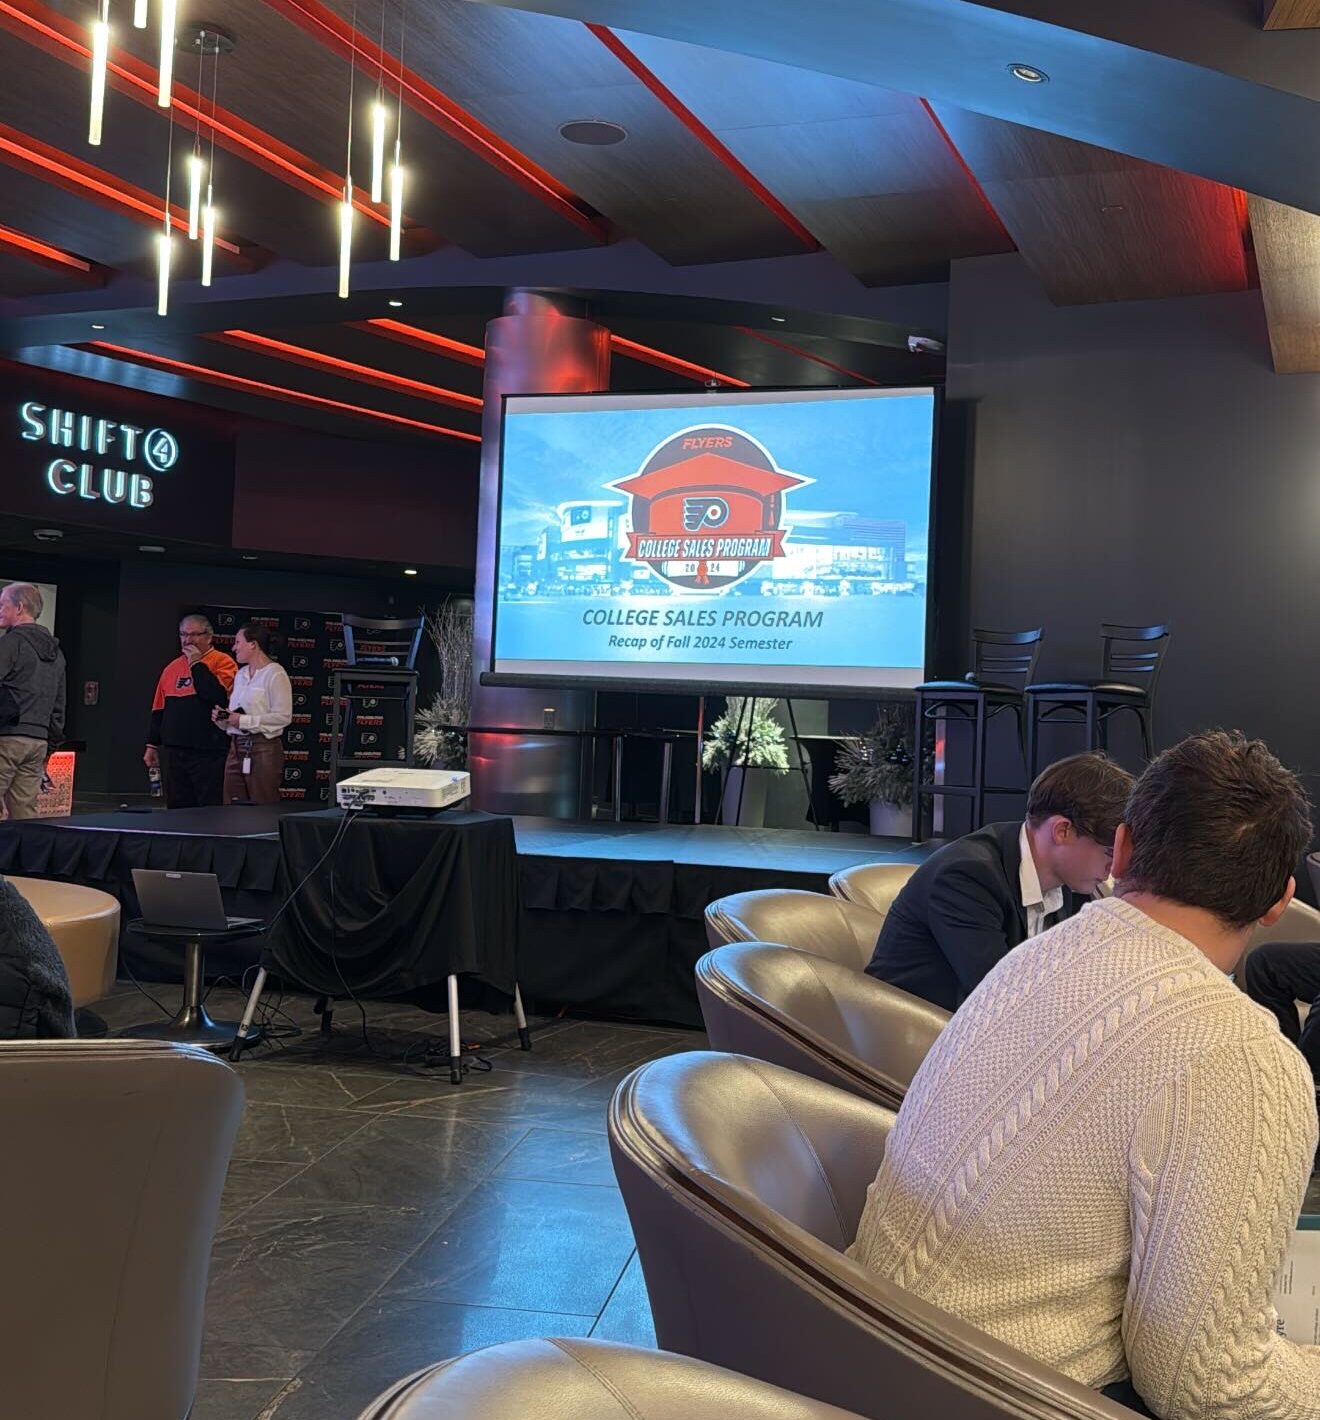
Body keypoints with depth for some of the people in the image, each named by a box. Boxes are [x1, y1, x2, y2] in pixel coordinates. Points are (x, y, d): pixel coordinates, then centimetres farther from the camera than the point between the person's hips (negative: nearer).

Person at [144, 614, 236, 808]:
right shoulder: (172, 667, 16)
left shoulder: (222, 662, -3)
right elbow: (159, 710, 20)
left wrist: (197, 664, -13)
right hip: (172, 753, 6)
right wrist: (152, 745, 18)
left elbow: (217, 695, -22)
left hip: (208, 754, -6)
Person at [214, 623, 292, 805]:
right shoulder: (241, 674, 16)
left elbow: (283, 716, -17)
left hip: (263, 749, -8)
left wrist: (244, 720, -17)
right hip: (236, 748, 8)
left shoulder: (275, 673, -9)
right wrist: (223, 718, 3)